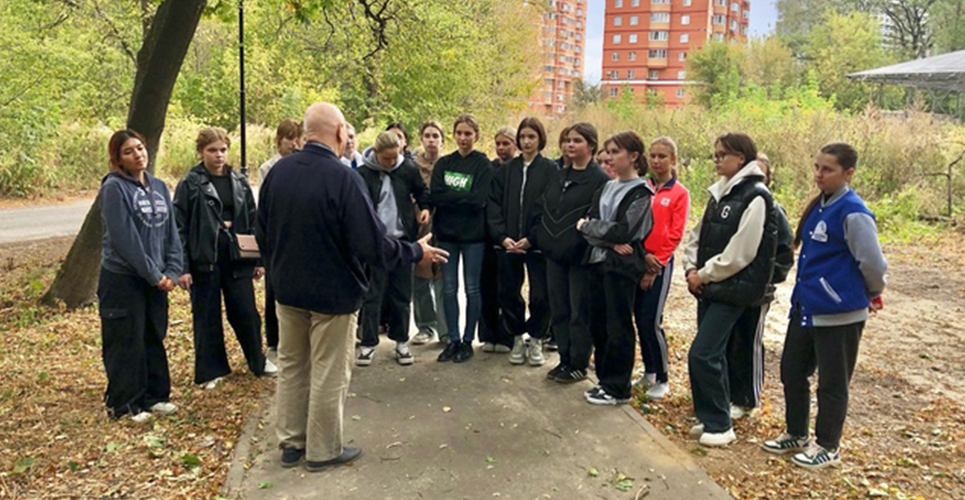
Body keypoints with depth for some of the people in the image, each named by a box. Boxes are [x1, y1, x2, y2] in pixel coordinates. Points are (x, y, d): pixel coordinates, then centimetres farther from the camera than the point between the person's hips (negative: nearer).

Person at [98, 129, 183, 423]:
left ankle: (155, 396, 26)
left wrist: (172, 270, -3)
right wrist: (153, 274, -15)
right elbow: (124, 239, -17)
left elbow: (171, 231, 8)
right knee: (126, 343, 3)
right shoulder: (114, 188, -11)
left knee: (154, 339, 14)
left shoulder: (158, 186, 8)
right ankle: (124, 404, 16)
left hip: (156, 279, 6)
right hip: (122, 279, -6)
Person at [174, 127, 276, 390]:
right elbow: (180, 227, -6)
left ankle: (258, 361, 27)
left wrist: (259, 259, 7)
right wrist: (182, 267, -11)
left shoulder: (239, 182, 8)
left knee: (246, 312, 9)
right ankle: (210, 371, 22)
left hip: (236, 258, 3)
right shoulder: (190, 184, -4)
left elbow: (252, 221, 11)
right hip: (204, 259, -3)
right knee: (207, 318, 8)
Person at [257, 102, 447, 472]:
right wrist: (416, 251, -8)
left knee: (291, 367, 19)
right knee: (329, 374, 9)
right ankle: (323, 451, 23)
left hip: (288, 289, 6)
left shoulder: (278, 172, -4)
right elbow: (373, 244, -24)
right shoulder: (342, 178, -23)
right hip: (333, 293, -6)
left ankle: (291, 443, 31)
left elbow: (262, 233, 8)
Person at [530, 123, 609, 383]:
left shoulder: (600, 179, -8)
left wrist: (584, 235, -24)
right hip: (554, 255, 7)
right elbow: (540, 209, 15)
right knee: (559, 310, 13)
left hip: (581, 257, -7)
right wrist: (536, 237, 7)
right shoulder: (559, 177, 14)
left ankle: (578, 364, 14)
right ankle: (565, 360, 25)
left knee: (580, 313, 2)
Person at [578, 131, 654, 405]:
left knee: (618, 326, 0)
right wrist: (610, 242, -14)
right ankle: (605, 380, 23)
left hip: (623, 266, -7)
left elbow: (623, 231, -17)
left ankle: (617, 388, 11)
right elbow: (590, 221, 4)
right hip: (599, 261, 7)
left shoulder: (641, 193, -7)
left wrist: (586, 226, -6)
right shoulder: (606, 188, 15)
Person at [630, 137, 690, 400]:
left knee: (651, 322, -6)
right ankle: (649, 372, 26)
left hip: (660, 264, -4)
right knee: (639, 318, 9)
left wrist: (655, 265, -11)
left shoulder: (679, 193, -2)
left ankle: (662, 379, 10)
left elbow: (675, 235, -7)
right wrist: (642, 255, -11)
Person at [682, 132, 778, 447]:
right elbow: (699, 235, 14)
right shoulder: (720, 192, 13)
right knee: (713, 354, 13)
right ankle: (713, 418, 26)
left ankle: (719, 425, 4)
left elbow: (739, 253, -18)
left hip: (733, 289, -8)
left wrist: (705, 275, -11)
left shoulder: (755, 197, -13)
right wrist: (692, 268, -1)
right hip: (709, 286, 8)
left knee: (703, 354, -10)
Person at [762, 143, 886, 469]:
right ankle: (796, 435, 35)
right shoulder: (820, 206, 8)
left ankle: (828, 447, 25)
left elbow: (873, 263, -16)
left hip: (839, 314, -8)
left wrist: (873, 295, 0)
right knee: (792, 372, 17)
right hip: (805, 307, 8)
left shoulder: (853, 213, -18)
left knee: (832, 383, 8)